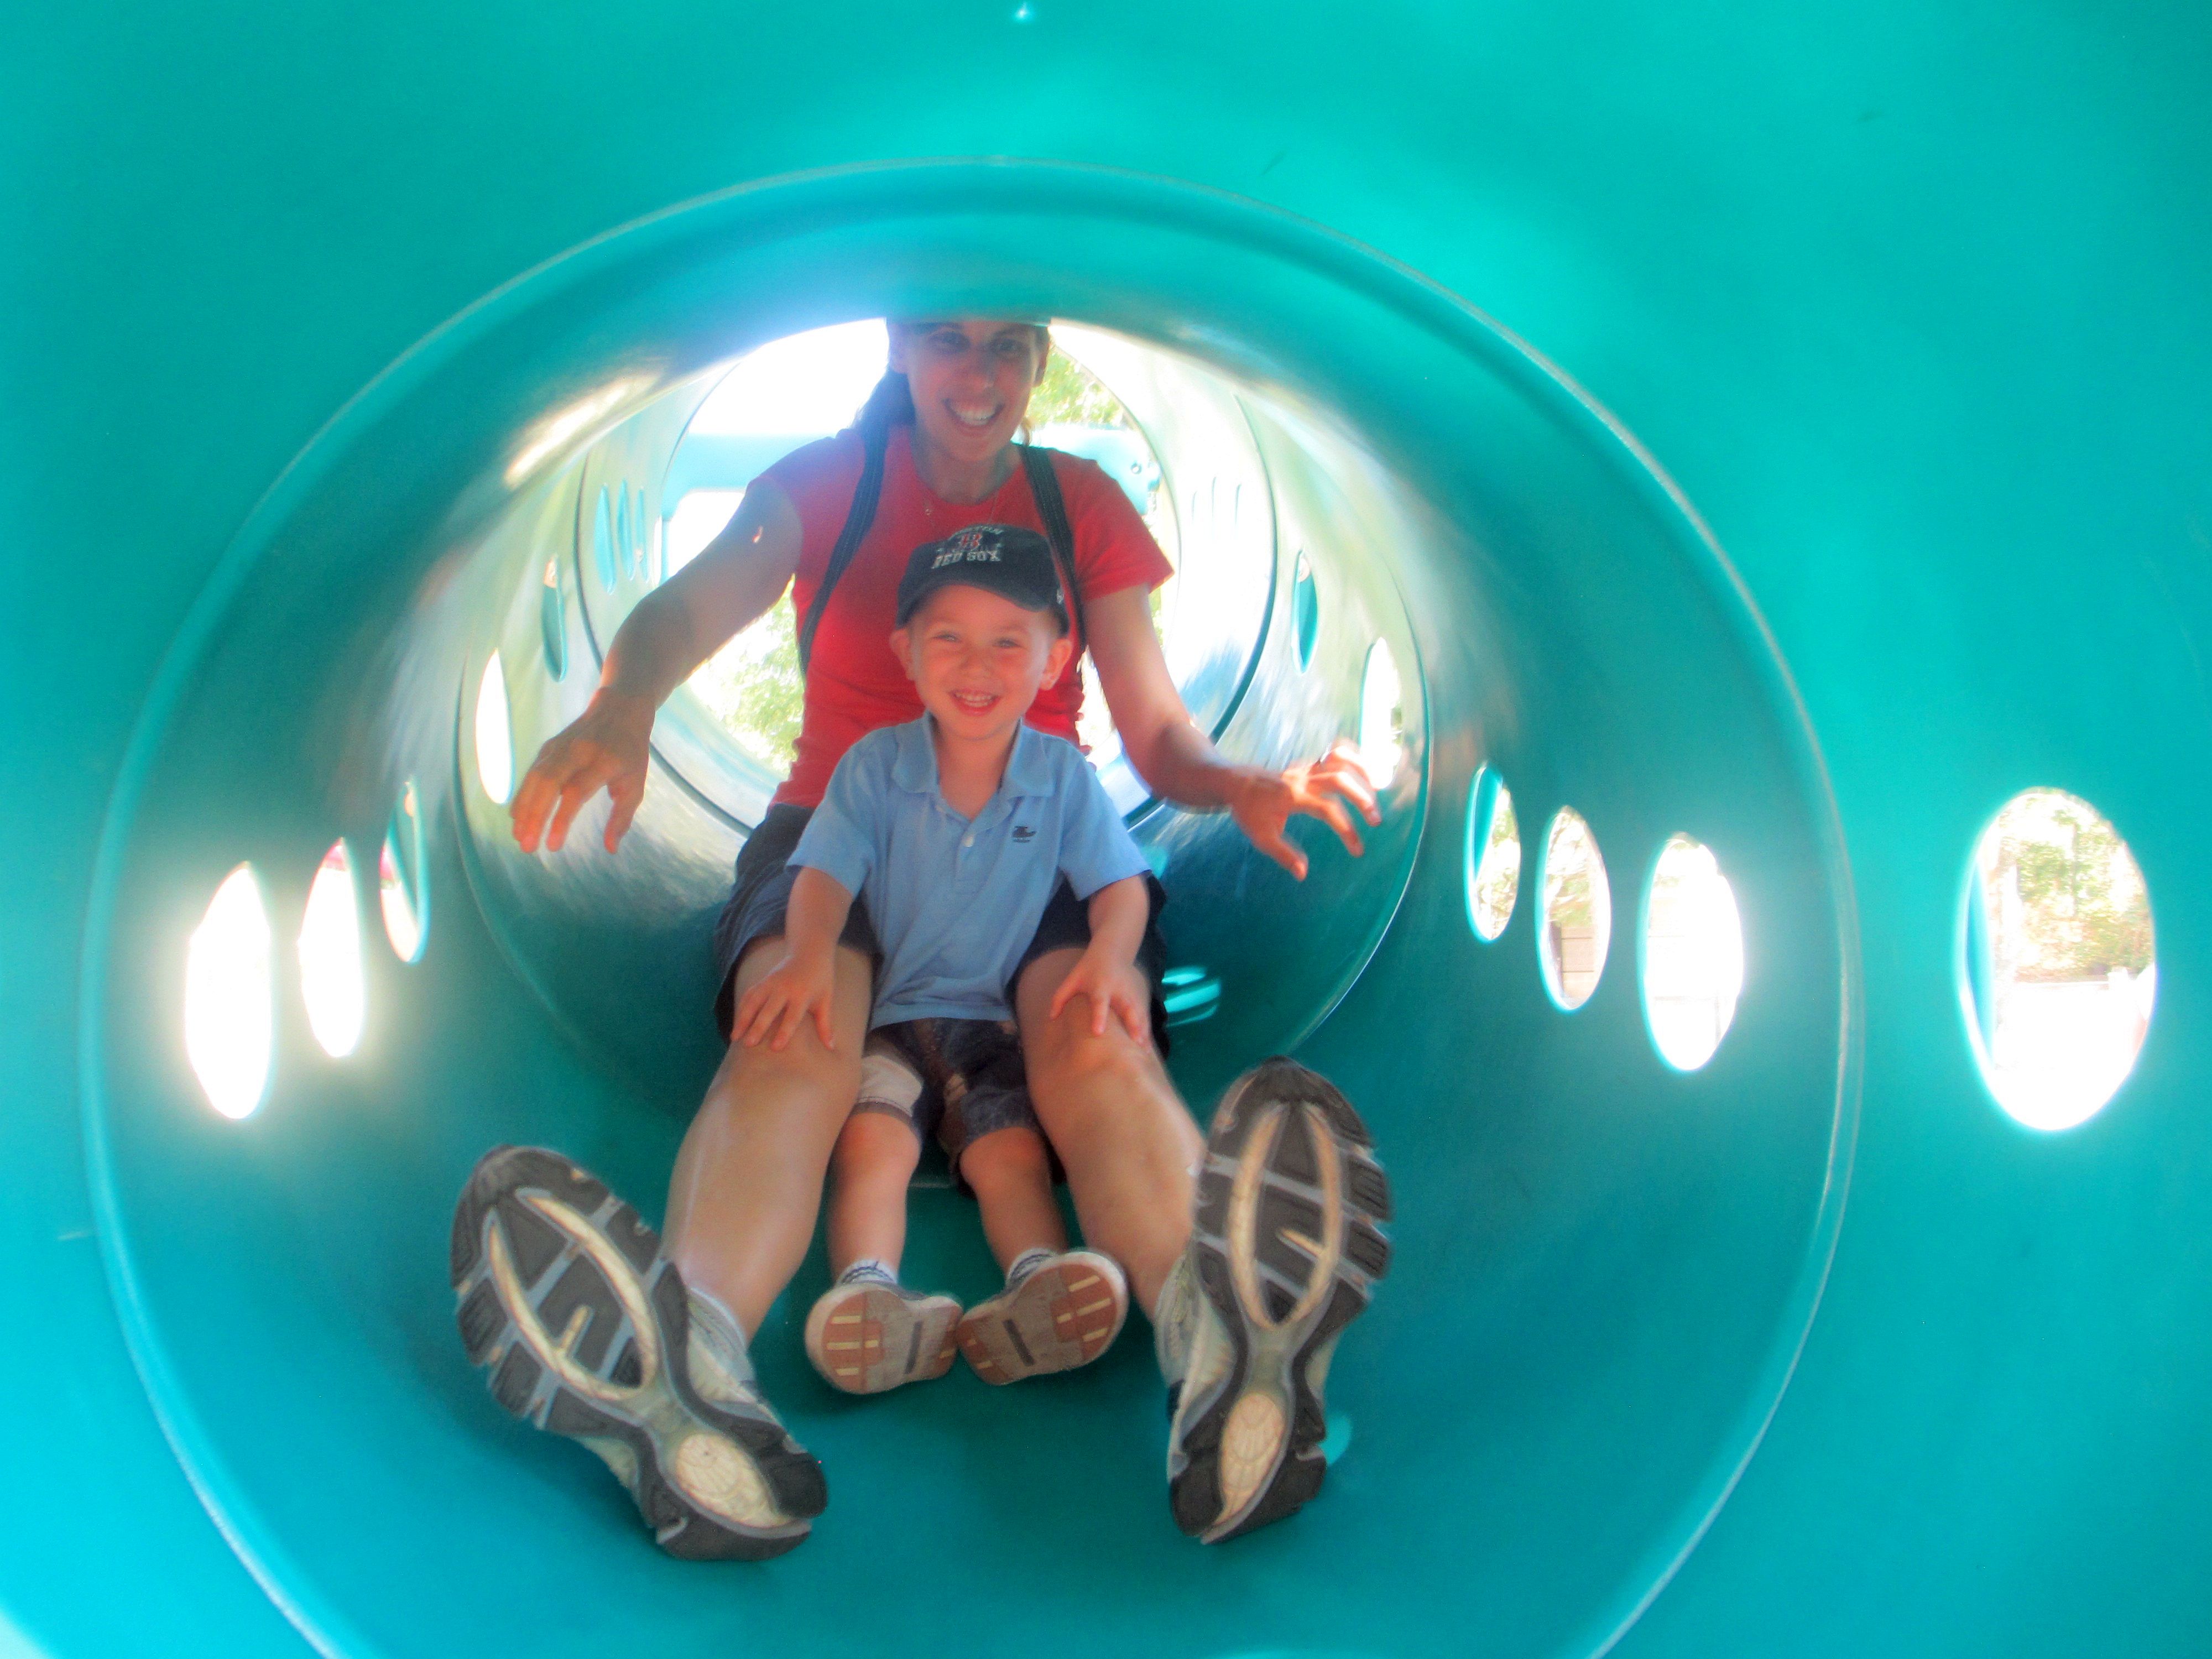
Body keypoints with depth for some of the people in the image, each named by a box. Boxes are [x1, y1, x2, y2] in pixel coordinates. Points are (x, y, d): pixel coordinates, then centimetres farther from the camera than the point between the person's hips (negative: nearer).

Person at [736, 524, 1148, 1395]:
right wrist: (808, 957, -30)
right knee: (870, 1135, -28)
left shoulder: (1063, 775, 4)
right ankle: (868, 1291, -47)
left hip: (1003, 1022, 1)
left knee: (1012, 1150, -25)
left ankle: (1038, 1286, -46)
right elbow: (826, 872, -8)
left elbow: (1119, 882, -1)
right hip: (886, 1017, 0)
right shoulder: (875, 765, 1)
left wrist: (1110, 956, -24)